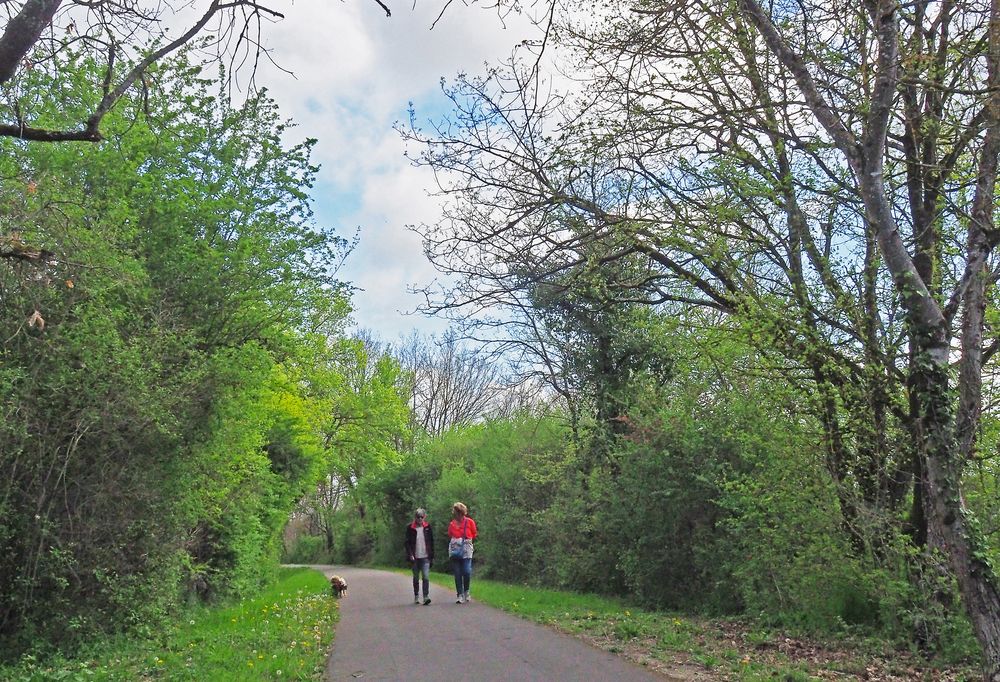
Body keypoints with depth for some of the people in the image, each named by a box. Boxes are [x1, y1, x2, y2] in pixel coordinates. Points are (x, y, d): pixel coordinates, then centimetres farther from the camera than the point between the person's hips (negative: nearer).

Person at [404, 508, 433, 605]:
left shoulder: (427, 527, 4)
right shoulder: (410, 528, -1)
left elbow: (431, 542, 9)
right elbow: (407, 542, -1)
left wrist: (432, 556, 7)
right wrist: (410, 555, -12)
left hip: (425, 557, 0)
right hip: (415, 557, 0)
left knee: (426, 577, -13)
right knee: (416, 578, 10)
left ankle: (426, 597, -14)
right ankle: (416, 597, 23)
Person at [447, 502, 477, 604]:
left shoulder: (469, 522, 1)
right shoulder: (452, 524, 7)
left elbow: (474, 535, 11)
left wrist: (467, 539, -1)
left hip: (466, 550, -2)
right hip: (454, 551, 2)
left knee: (467, 572, -12)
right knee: (457, 574, 2)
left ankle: (466, 592, 12)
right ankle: (459, 595, 11)